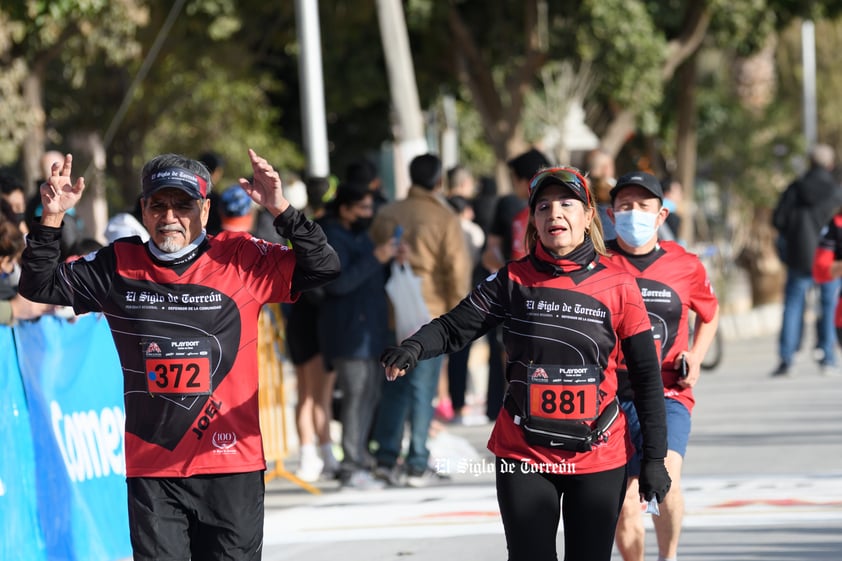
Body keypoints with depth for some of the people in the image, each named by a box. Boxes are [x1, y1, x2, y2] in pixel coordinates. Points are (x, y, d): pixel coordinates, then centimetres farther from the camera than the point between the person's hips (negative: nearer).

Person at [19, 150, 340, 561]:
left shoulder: (240, 259, -1)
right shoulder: (118, 266, 5)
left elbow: (323, 268, -6)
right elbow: (39, 286, 11)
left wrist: (281, 211, -19)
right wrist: (51, 219, -4)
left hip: (232, 465, -1)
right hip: (150, 468, 1)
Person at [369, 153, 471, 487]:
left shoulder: (387, 214, 3)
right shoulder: (445, 219, -9)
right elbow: (458, 271, -10)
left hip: (393, 312, 4)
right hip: (431, 313, -4)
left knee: (394, 386, 13)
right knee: (422, 389, 2)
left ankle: (386, 458, 8)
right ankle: (417, 466, 4)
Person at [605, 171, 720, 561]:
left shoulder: (686, 266, 1)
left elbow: (710, 314, 21)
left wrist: (695, 358, 5)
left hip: (667, 395, -1)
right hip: (609, 396, 1)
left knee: (665, 478, -25)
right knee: (624, 504, 3)